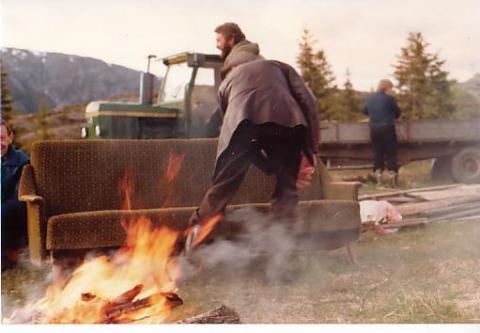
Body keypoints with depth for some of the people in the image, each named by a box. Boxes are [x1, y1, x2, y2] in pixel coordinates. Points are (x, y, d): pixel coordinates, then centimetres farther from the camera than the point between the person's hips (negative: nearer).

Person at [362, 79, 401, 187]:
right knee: (390, 152, 4)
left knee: (377, 153, 8)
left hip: (374, 129, 4)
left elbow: (364, 111, 19)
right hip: (388, 128, -4)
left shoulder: (370, 99, 6)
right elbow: (397, 112, 0)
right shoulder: (389, 98, -9)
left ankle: (378, 174, 5)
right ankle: (393, 174, 5)